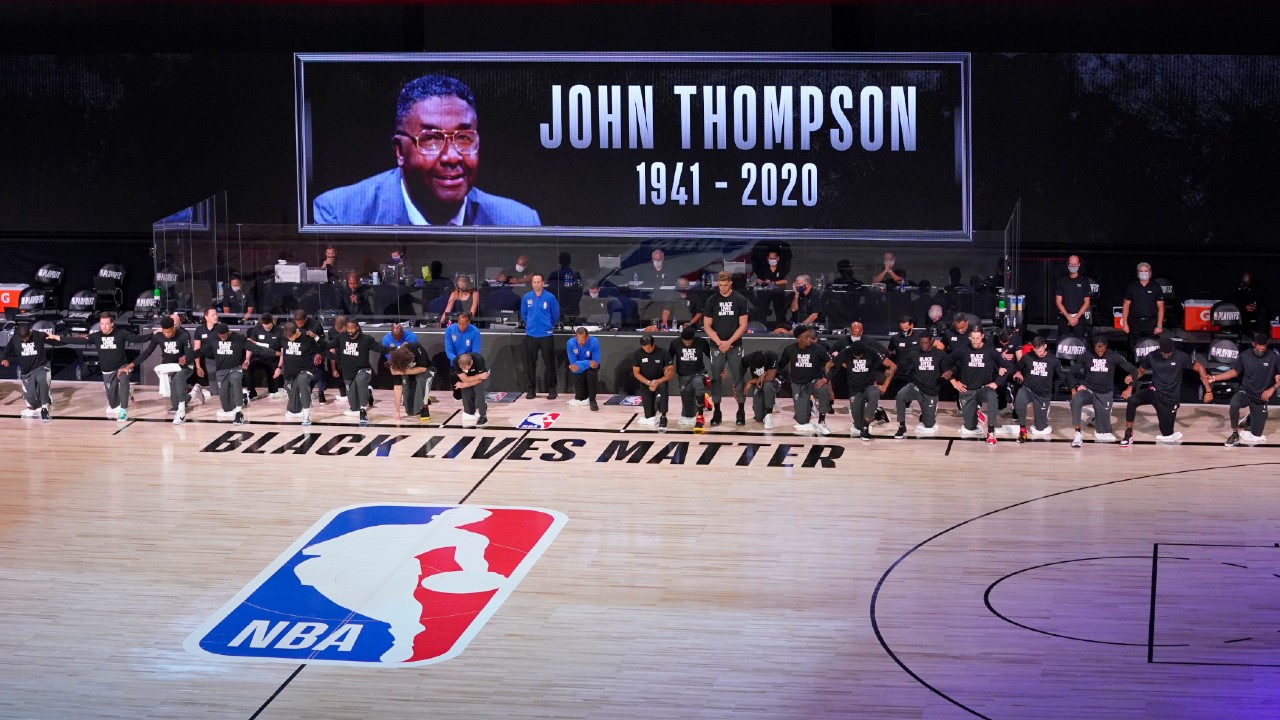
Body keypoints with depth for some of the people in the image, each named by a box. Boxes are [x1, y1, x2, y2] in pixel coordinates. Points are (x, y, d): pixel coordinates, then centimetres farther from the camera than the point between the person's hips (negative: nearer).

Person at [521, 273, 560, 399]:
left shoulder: (550, 297, -7)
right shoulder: (526, 297, 0)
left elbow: (555, 314, 4)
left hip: (546, 335, -2)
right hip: (530, 335, 2)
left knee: (549, 363, -1)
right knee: (530, 363, 5)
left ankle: (551, 390, 6)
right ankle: (531, 390, 13)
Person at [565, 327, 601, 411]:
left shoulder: (594, 342, -27)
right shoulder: (570, 343, -24)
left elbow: (596, 363, -28)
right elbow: (573, 363, -24)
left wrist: (579, 366, -40)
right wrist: (588, 363, -36)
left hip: (590, 368, -1)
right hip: (579, 369, 1)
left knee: (591, 373, -37)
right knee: (580, 397, -7)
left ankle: (592, 400, -22)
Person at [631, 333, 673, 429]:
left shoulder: (662, 353, -18)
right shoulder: (638, 354, -12)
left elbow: (671, 372, -15)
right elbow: (636, 373, -6)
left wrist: (657, 382, -26)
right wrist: (649, 382, -21)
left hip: (660, 381, -2)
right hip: (645, 383, 2)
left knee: (662, 388, -38)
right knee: (649, 415, 0)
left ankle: (663, 418, -34)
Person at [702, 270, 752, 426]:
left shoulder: (740, 300, -1)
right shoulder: (712, 300, 2)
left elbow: (743, 325, -2)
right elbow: (707, 326, 3)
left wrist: (729, 342, -11)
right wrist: (719, 342, -10)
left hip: (735, 346, -1)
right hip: (716, 346, 1)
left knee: (737, 378, -1)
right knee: (716, 378, 3)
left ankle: (741, 412, 5)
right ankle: (717, 412, 10)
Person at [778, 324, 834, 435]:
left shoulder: (817, 348, -15)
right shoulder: (790, 350, -8)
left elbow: (830, 364, -13)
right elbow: (781, 366, 8)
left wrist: (825, 379, -25)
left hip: (815, 381, -1)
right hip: (798, 385, 1)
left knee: (824, 390, -40)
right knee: (802, 421, -5)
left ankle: (821, 422, -23)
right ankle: (809, 405, 33)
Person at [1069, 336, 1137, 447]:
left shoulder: (1113, 356, -7)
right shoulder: (1086, 356, -5)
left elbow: (1132, 370, -6)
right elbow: (1072, 372, 4)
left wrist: (1130, 376, -30)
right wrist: (1074, 390, -5)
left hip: (1105, 393, 1)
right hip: (1088, 390, -1)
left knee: (1104, 428, 0)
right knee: (1076, 401, -37)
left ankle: (1100, 433, 40)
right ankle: (1078, 433, -31)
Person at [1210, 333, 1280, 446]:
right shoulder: (1244, 356, -8)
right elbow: (1235, 372, 5)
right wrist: (1214, 378, -1)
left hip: (1261, 398, 0)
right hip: (1246, 392, 0)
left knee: (1256, 435, 5)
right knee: (1234, 404, -38)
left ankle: (1250, 418, 42)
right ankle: (1235, 434, -14)